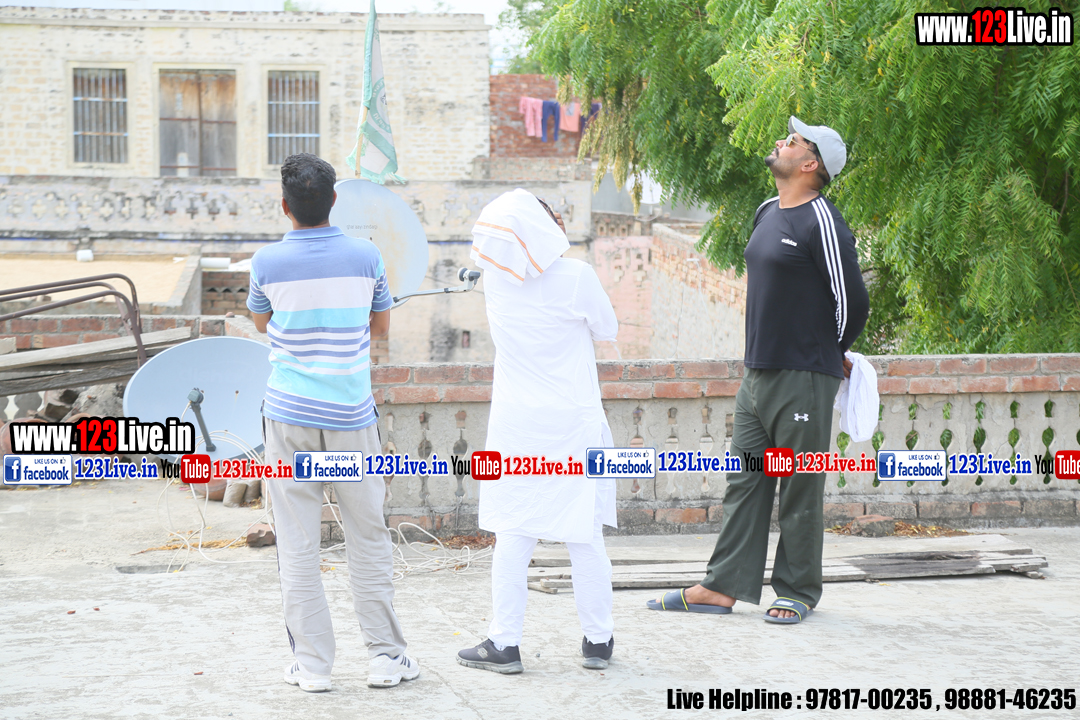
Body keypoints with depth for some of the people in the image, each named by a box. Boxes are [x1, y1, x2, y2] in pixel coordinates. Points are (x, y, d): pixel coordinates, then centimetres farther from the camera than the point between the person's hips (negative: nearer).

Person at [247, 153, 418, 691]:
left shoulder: (269, 263, -7)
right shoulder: (365, 258, -4)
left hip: (290, 417, -1)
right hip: (352, 418, 1)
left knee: (298, 545, 4)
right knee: (368, 539, 10)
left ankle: (312, 662, 4)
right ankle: (385, 656, 13)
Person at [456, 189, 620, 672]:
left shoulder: (495, 278, -4)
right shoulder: (576, 277, -14)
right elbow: (608, 331, 1)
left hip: (516, 425, 2)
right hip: (573, 424, -2)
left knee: (512, 537, 6)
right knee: (584, 536, 6)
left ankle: (504, 644, 6)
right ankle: (598, 641, 14)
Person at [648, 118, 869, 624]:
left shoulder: (821, 221, -12)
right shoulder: (767, 213, 14)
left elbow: (852, 301, -10)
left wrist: (830, 354, 5)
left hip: (803, 378, -8)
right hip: (757, 371, 8)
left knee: (800, 490, 0)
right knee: (745, 481, 8)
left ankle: (797, 592, 10)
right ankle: (723, 586, 12)